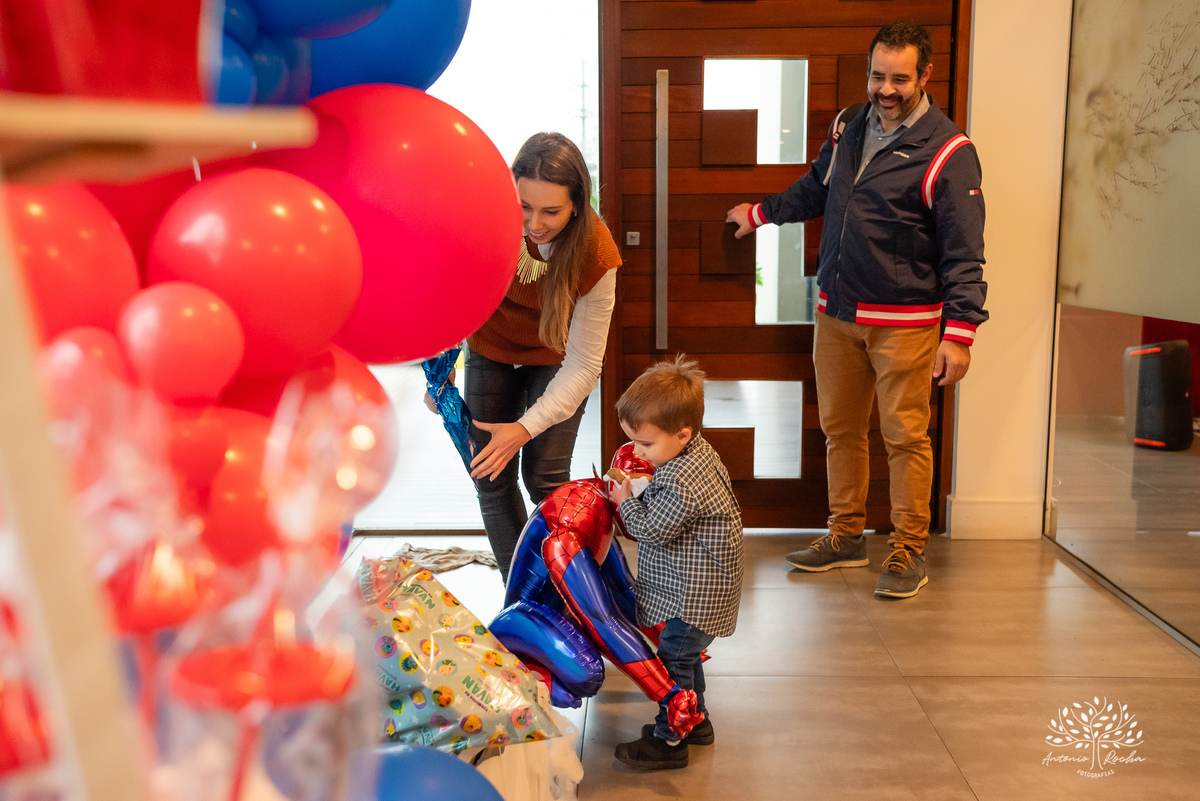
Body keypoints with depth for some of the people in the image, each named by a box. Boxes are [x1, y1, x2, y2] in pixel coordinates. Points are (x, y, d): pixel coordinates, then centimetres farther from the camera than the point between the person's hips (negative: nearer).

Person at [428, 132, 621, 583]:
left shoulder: (595, 254, -34)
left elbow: (583, 365, -27)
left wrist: (526, 428, -34)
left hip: (556, 356, -2)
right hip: (492, 347, 3)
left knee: (544, 478, -10)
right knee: (490, 479, 1)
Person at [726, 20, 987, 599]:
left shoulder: (947, 152, -10)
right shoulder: (848, 128, 9)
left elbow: (964, 252, -13)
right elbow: (816, 189, 29)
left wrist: (959, 334, -18)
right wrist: (761, 213, 38)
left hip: (904, 320, -6)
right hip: (836, 312, 6)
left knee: (905, 436, -2)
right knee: (839, 428, 12)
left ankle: (909, 552, 12)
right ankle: (847, 537, 27)